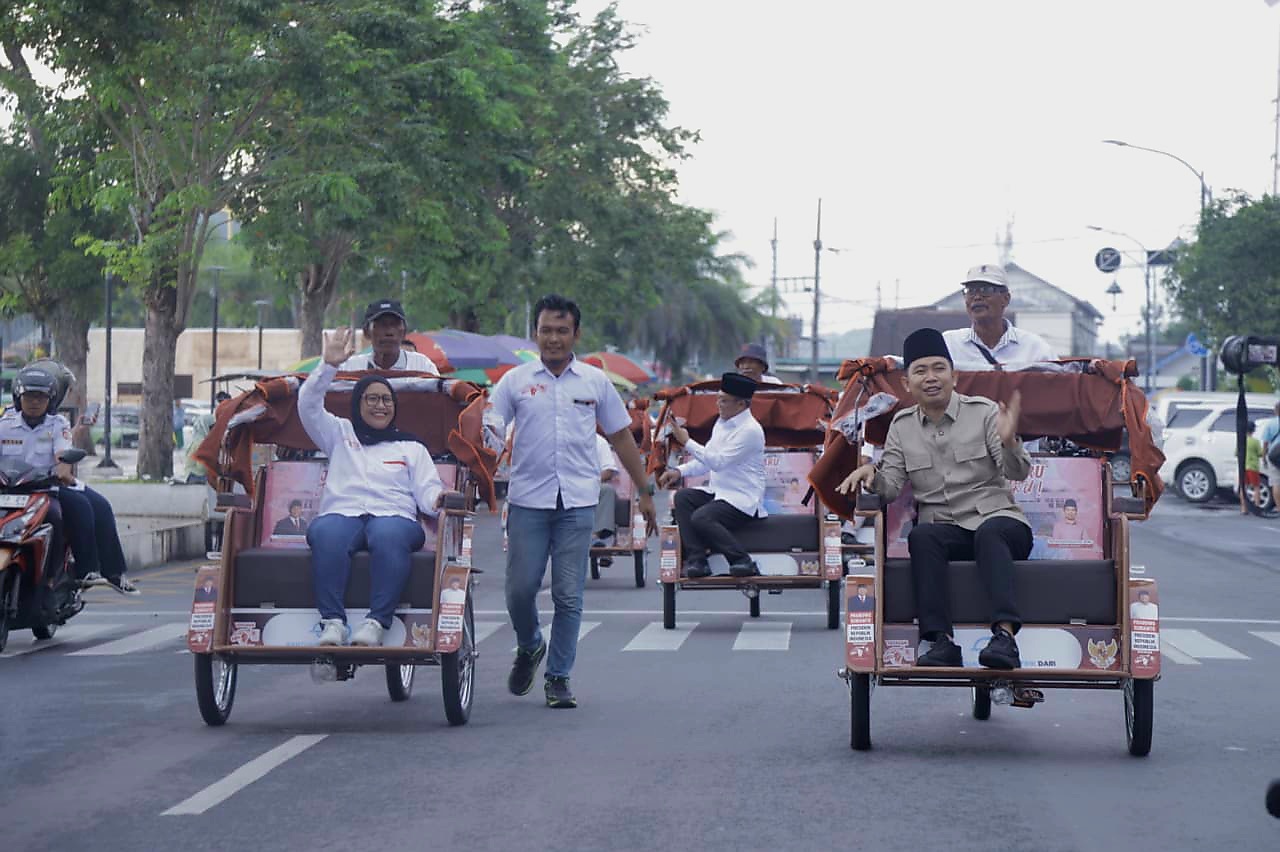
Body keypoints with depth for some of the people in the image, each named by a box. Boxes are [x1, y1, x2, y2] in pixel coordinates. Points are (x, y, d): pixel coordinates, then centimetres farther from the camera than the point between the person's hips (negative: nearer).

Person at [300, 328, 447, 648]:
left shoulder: (411, 447, 27)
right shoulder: (340, 434, 29)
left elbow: (427, 489, 14)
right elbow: (308, 405, 15)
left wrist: (438, 499, -11)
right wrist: (329, 365, 2)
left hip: (394, 516, 0)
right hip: (342, 513, 0)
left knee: (388, 535, -39)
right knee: (326, 534, -38)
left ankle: (376, 622, -46)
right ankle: (332, 621, -43)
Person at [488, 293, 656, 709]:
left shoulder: (595, 382, 9)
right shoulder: (516, 381, 5)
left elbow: (621, 437, 16)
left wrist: (645, 492, 15)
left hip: (577, 502, 0)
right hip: (528, 499, 0)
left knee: (569, 596, -1)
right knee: (520, 588, -1)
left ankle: (558, 677, 9)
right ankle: (529, 648, 28)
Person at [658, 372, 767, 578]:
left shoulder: (750, 430, -17)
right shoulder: (722, 423, 12)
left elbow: (717, 462, -21)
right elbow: (705, 459, 18)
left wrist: (687, 442, -17)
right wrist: (680, 471, 3)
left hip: (743, 500, -9)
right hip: (718, 491, 9)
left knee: (701, 518, -27)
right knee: (682, 497, -8)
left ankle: (743, 561, -14)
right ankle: (696, 558, -13)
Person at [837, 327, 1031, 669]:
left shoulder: (982, 412, 3)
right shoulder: (902, 425, 13)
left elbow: (1018, 473, -5)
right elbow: (891, 486, 8)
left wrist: (1009, 441, -28)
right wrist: (871, 473, -15)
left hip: (998, 518, -2)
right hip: (943, 527, 2)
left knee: (989, 532, -38)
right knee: (921, 536, -32)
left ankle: (1005, 634, -53)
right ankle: (942, 641, -41)